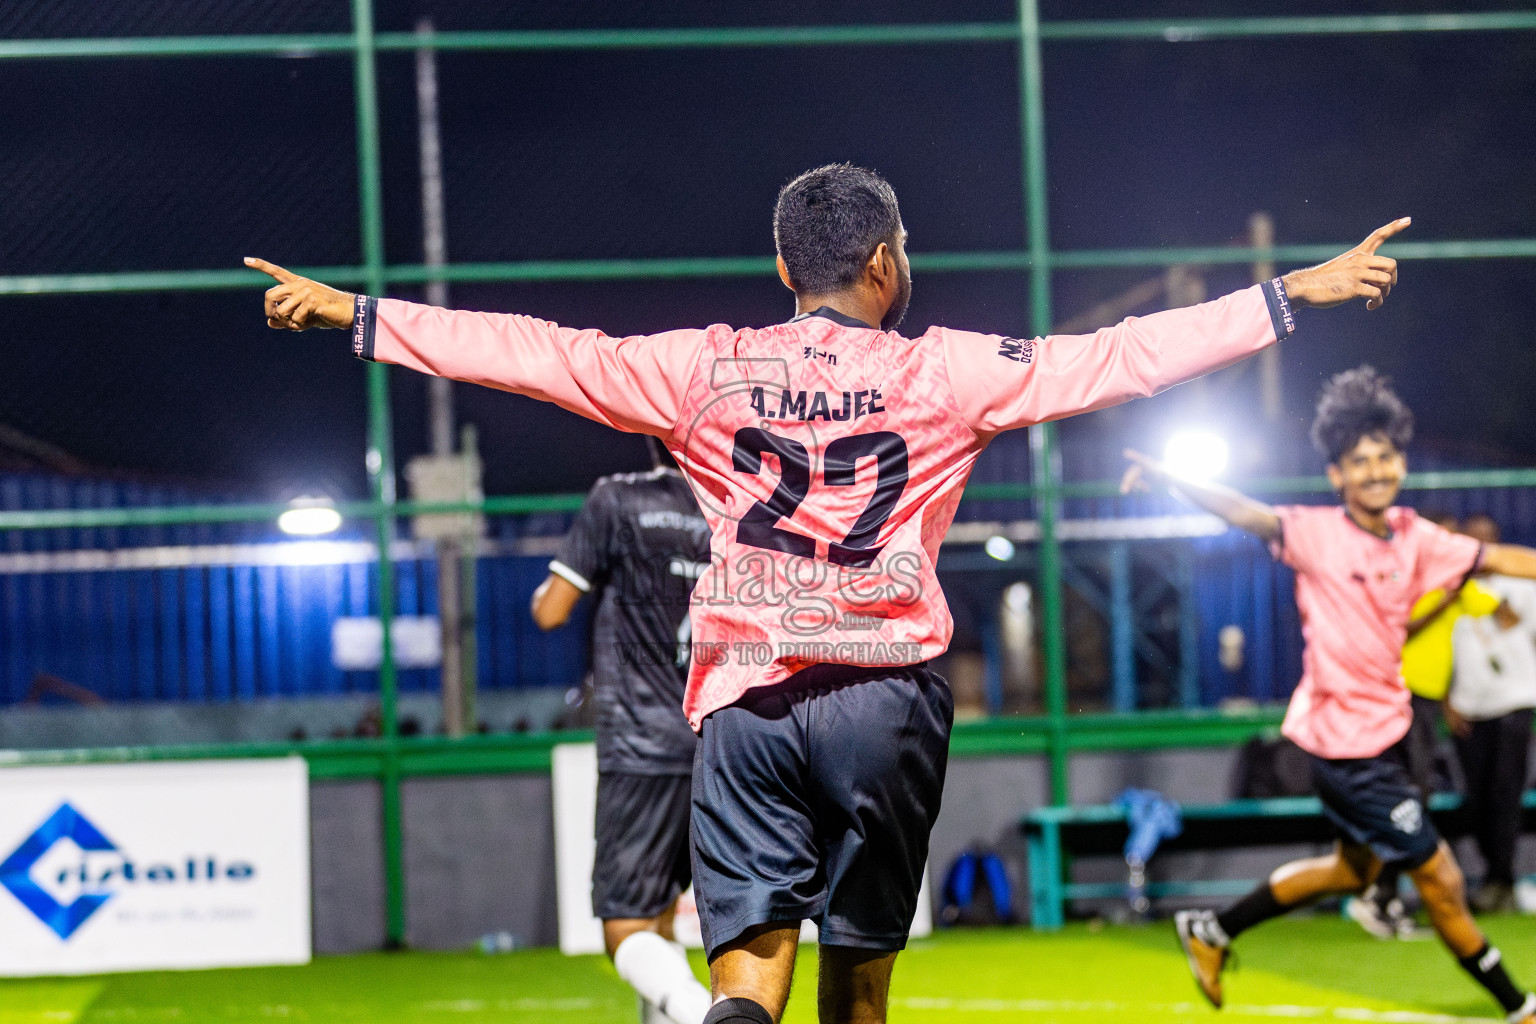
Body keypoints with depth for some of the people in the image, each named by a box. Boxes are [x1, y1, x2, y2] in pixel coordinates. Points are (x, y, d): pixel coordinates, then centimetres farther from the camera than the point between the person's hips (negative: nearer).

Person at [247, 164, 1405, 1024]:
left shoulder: (704, 370, 5)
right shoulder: (942, 372, 1)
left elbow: (533, 352, 4)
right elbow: (1119, 356, 0)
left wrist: (356, 315, 13)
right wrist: (1295, 294, 6)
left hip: (744, 703, 1)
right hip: (886, 694, -1)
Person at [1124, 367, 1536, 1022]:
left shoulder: (1415, 540, 0)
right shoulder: (1317, 533, -17)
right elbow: (1244, 513, -29)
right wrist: (1171, 480, -44)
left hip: (1383, 729, 8)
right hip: (1345, 740, -8)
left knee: (1356, 868, 26)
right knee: (1440, 880, -1)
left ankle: (1213, 932, 36)